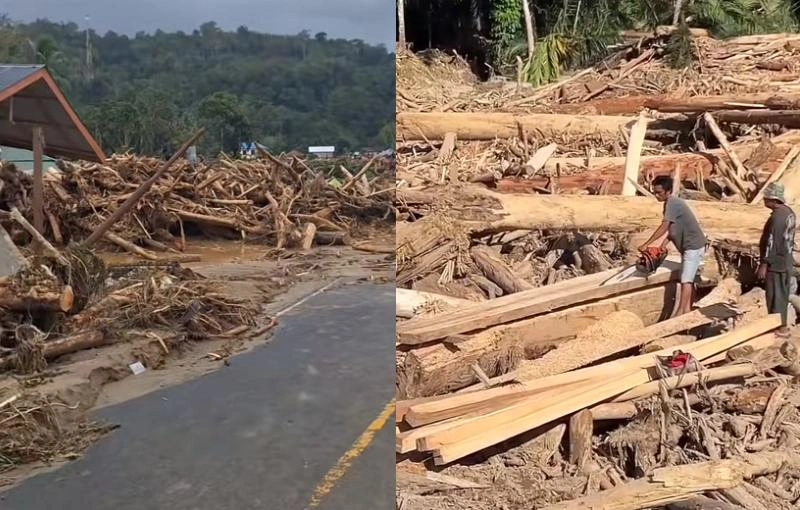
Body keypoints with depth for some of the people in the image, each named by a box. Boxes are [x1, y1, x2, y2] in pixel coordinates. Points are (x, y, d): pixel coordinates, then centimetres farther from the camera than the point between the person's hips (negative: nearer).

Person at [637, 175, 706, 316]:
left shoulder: (672, 203, -21)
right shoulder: (670, 203, 10)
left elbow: (663, 227, -28)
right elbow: (672, 228, 11)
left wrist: (646, 245, -28)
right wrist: (664, 243, -2)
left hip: (693, 246, -11)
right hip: (687, 246, 11)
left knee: (686, 280, -13)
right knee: (688, 280, 11)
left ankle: (680, 312, -15)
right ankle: (687, 311, 15)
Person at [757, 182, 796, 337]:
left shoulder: (777, 217, -23)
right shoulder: (788, 212, 7)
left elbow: (772, 243, -24)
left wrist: (764, 264, -20)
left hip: (776, 264, -10)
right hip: (786, 262, 10)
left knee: (775, 296, 0)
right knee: (782, 295, 17)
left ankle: (780, 327, 8)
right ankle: (782, 324, 27)